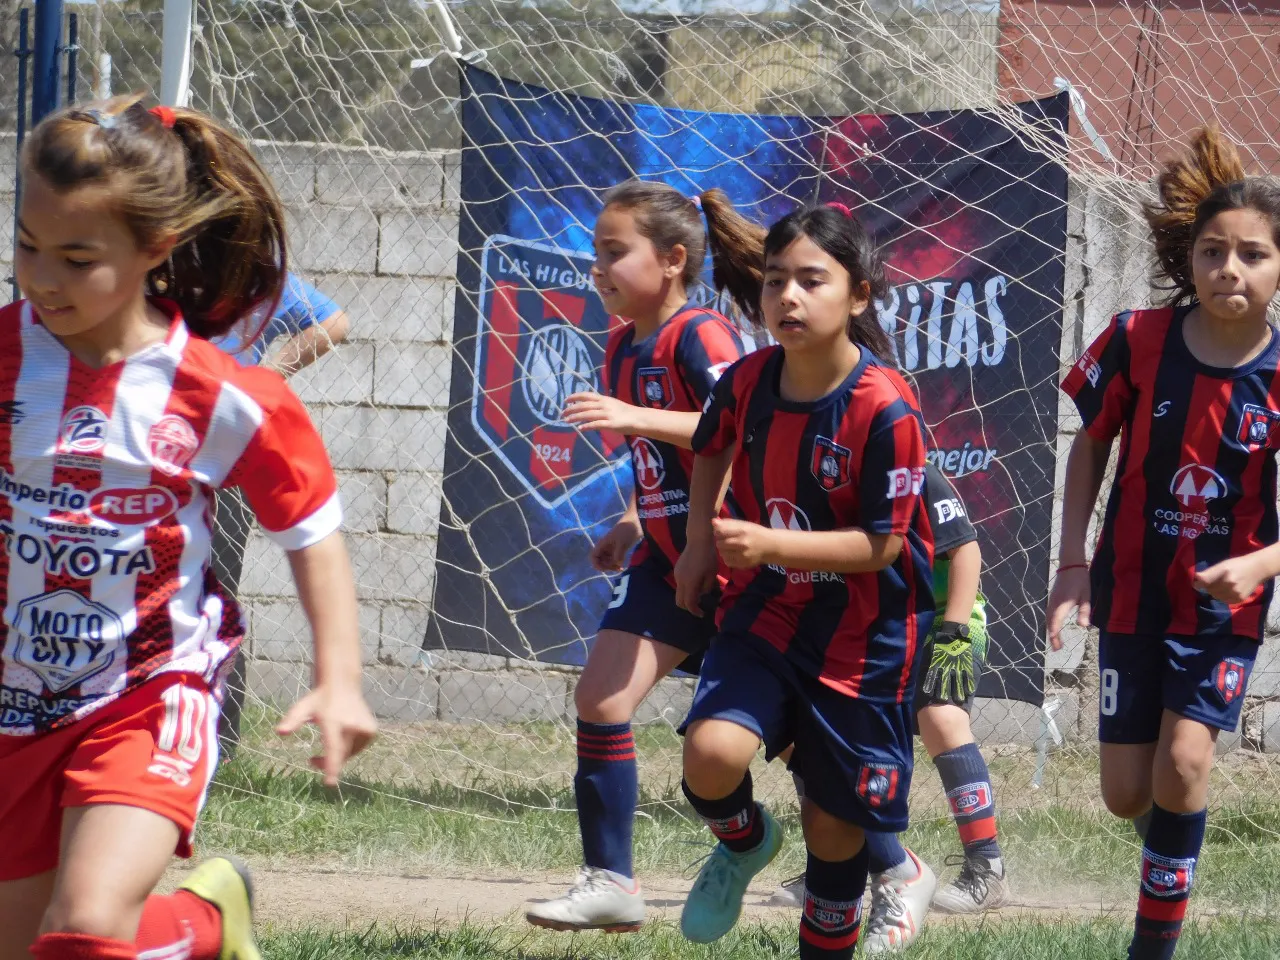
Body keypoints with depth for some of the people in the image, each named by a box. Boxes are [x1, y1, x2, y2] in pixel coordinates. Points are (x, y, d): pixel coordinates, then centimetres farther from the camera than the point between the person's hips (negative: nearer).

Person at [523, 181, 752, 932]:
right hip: (665, 560, 8)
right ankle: (611, 883, -3)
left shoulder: (700, 335, -17)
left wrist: (634, 417, -38)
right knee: (600, 699, -7)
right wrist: (632, 523, 14)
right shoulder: (623, 347, 10)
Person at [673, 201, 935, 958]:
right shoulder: (747, 381, -6)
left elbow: (881, 546, -21)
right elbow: (714, 447, 18)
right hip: (766, 612, 3)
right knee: (712, 755, -22)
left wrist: (767, 543, -31)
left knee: (835, 825, 7)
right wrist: (700, 541, 11)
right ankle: (744, 843, 13)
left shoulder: (886, 410, -23)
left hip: (860, 639, -3)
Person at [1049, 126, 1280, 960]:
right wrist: (1073, 564, -4)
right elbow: (1090, 447, 2)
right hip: (1135, 589, 2)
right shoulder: (1137, 342, -14)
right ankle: (1174, 838, 41)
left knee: (1184, 757, -18)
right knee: (1127, 793, 4)